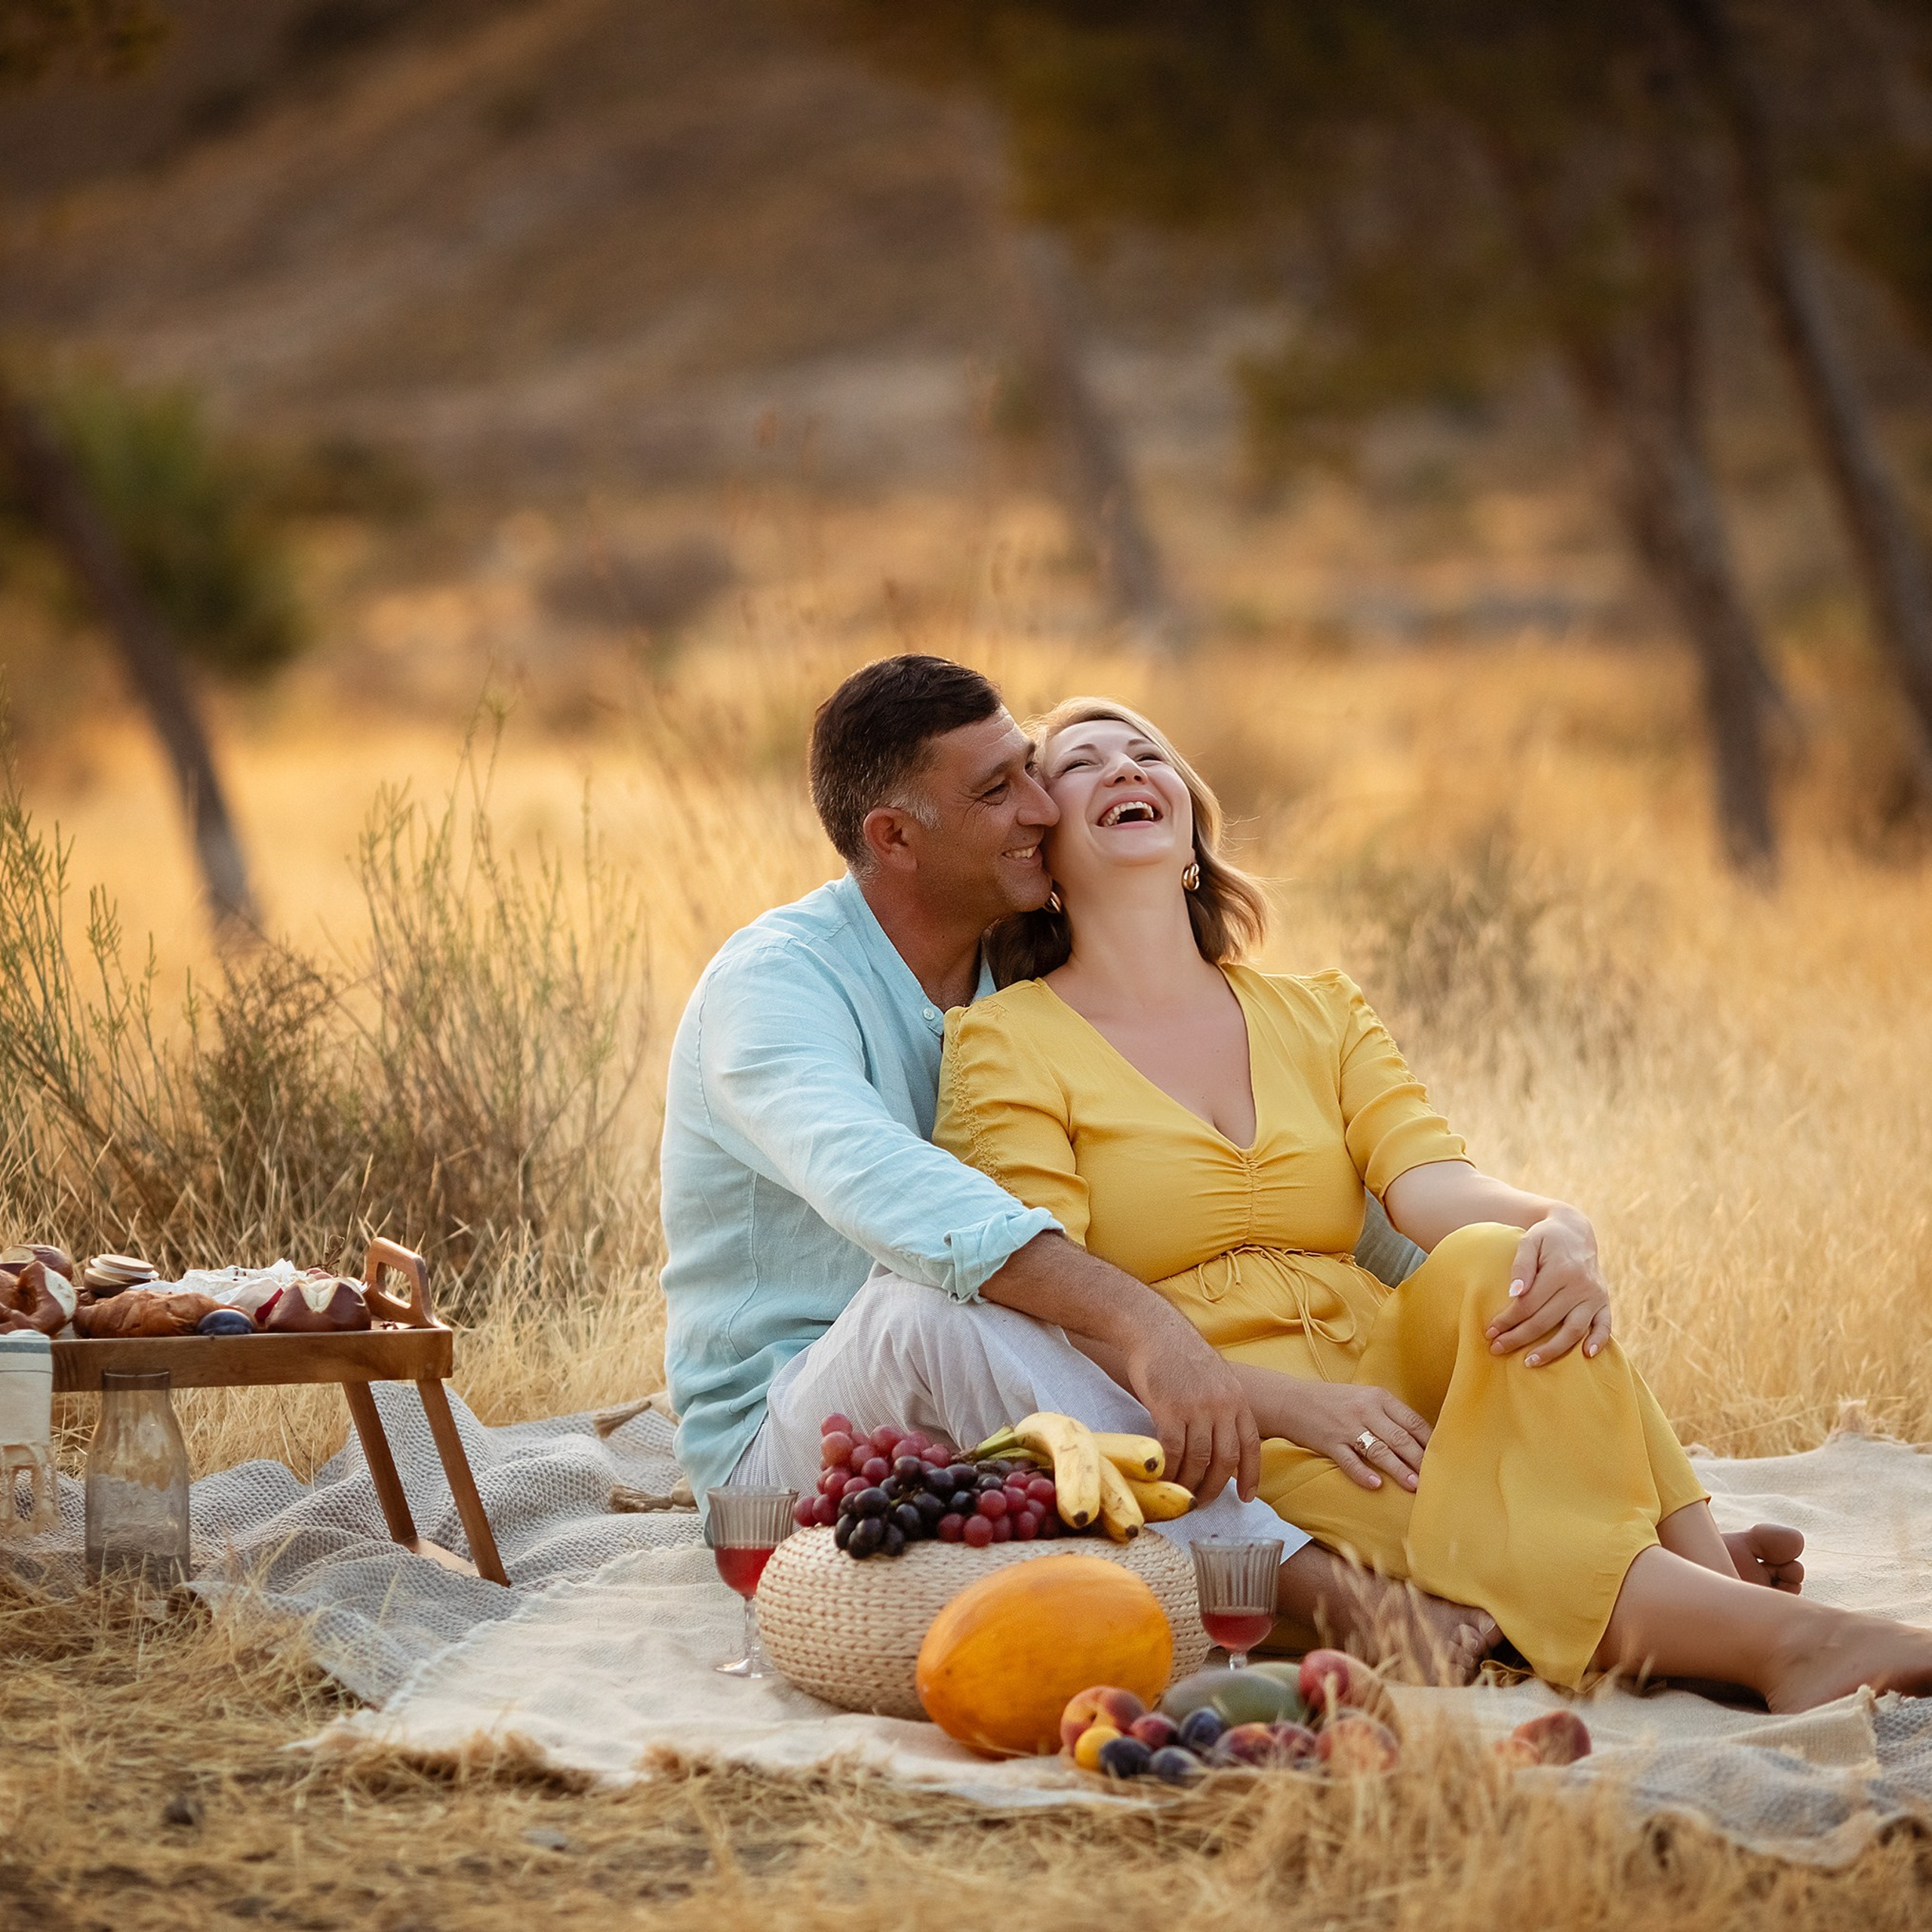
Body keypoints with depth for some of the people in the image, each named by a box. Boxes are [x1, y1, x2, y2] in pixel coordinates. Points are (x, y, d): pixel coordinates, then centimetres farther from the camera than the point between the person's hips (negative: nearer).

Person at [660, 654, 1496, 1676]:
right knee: (935, 1293, -37)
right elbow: (879, 1187, -37)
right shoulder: (773, 979, -14)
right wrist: (1136, 1320, -50)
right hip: (778, 1430, -7)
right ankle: (1329, 1597, -41)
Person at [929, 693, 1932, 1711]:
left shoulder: (1317, 1013, 20)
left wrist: (1561, 1228, -24)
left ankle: (1708, 1574, -39)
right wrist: (1290, 1403, -24)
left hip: (1377, 1386, 4)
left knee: (1490, 1262, -27)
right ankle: (1782, 1638, -48)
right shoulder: (1006, 1043, 4)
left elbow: (1436, 1186, 1)